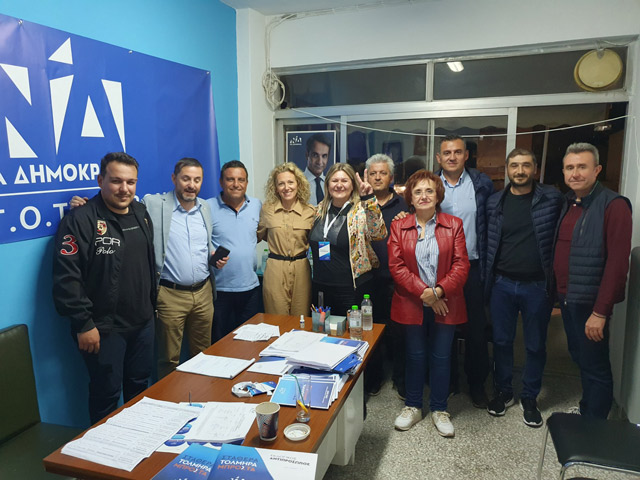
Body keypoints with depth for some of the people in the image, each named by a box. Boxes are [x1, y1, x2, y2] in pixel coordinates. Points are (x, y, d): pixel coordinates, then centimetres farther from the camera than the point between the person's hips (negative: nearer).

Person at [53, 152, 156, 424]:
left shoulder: (141, 214, 7)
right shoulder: (80, 220, -15)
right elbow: (66, 278, -19)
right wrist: (83, 324, -18)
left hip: (142, 323, 7)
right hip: (103, 328, -6)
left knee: (140, 386, 20)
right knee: (107, 393, 7)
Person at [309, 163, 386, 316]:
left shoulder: (361, 210, -9)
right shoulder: (321, 209, 7)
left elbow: (379, 233, -28)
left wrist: (369, 200, -35)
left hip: (352, 290, -5)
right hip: (320, 287, 5)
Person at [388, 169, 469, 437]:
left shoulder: (453, 225, 1)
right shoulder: (398, 227, 1)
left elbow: (461, 265, -5)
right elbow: (396, 266, -6)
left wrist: (439, 290, -17)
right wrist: (423, 292, -15)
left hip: (445, 304, 0)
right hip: (412, 303, 0)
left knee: (441, 356, 10)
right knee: (415, 356, 13)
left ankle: (439, 409, 29)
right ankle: (413, 407, 30)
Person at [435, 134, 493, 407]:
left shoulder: (482, 184, 0)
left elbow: (491, 225, 2)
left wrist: (488, 267, -2)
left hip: (471, 267, -1)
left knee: (476, 329, 7)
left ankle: (477, 384, 25)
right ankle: (447, 381, 30)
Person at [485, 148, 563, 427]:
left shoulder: (552, 199, -3)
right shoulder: (495, 202, 2)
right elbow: (489, 242, 6)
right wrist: (487, 279, 1)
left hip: (537, 286, -1)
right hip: (502, 284, 2)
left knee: (536, 345, 11)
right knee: (501, 341, 13)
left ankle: (529, 398, 30)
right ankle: (503, 391, 32)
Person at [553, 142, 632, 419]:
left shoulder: (613, 206, -14)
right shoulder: (568, 203, 9)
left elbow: (618, 262, -19)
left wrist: (600, 312, -20)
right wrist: (558, 292, 6)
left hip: (590, 302, -7)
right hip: (566, 297, 7)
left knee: (595, 367, 4)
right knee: (579, 357, 19)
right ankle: (585, 411, 37)